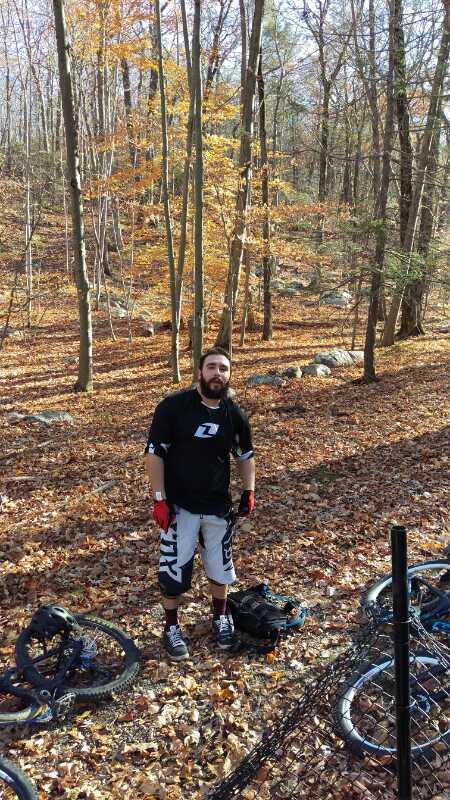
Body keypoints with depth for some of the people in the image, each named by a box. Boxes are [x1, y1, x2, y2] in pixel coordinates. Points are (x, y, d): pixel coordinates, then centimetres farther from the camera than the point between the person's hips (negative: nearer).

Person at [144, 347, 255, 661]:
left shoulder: (235, 414, -3)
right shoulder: (173, 406, -14)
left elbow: (246, 454, 13)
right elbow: (154, 453, -11)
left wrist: (249, 490, 3)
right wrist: (159, 498, -15)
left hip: (218, 504, 3)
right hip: (179, 504, -3)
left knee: (220, 564, 15)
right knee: (174, 568, 3)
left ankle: (221, 616, 41)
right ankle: (172, 626, 27)